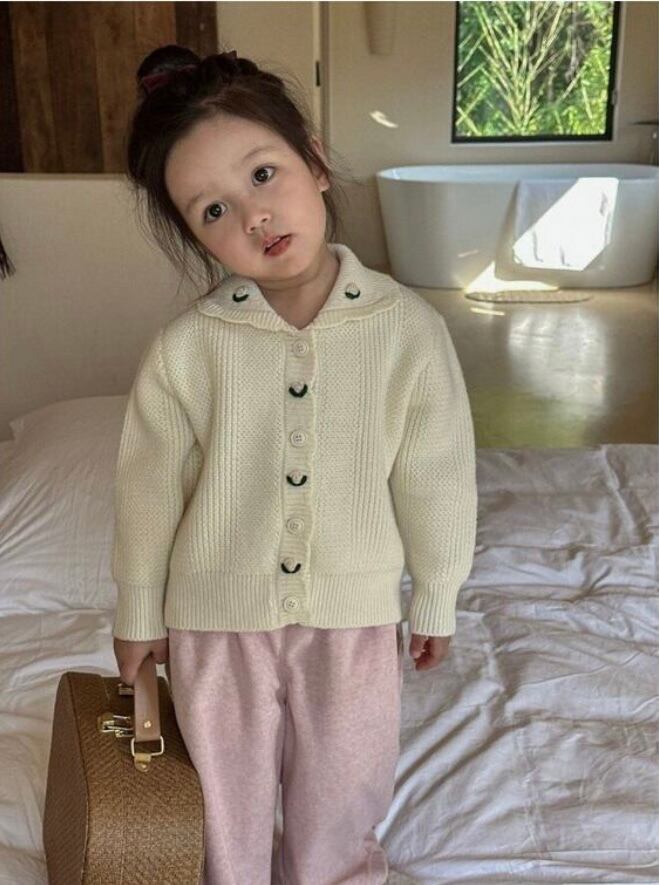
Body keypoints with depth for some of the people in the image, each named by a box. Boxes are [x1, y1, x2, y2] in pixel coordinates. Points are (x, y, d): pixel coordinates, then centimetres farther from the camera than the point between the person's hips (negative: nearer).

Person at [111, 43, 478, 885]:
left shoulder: (408, 327, -17)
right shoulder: (183, 349, -18)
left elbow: (434, 475, -5)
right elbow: (149, 489, -5)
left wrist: (435, 596, 5)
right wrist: (137, 612, 6)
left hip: (355, 617, 1)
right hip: (217, 619, 0)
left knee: (340, 810, 23)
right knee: (228, 803, 23)